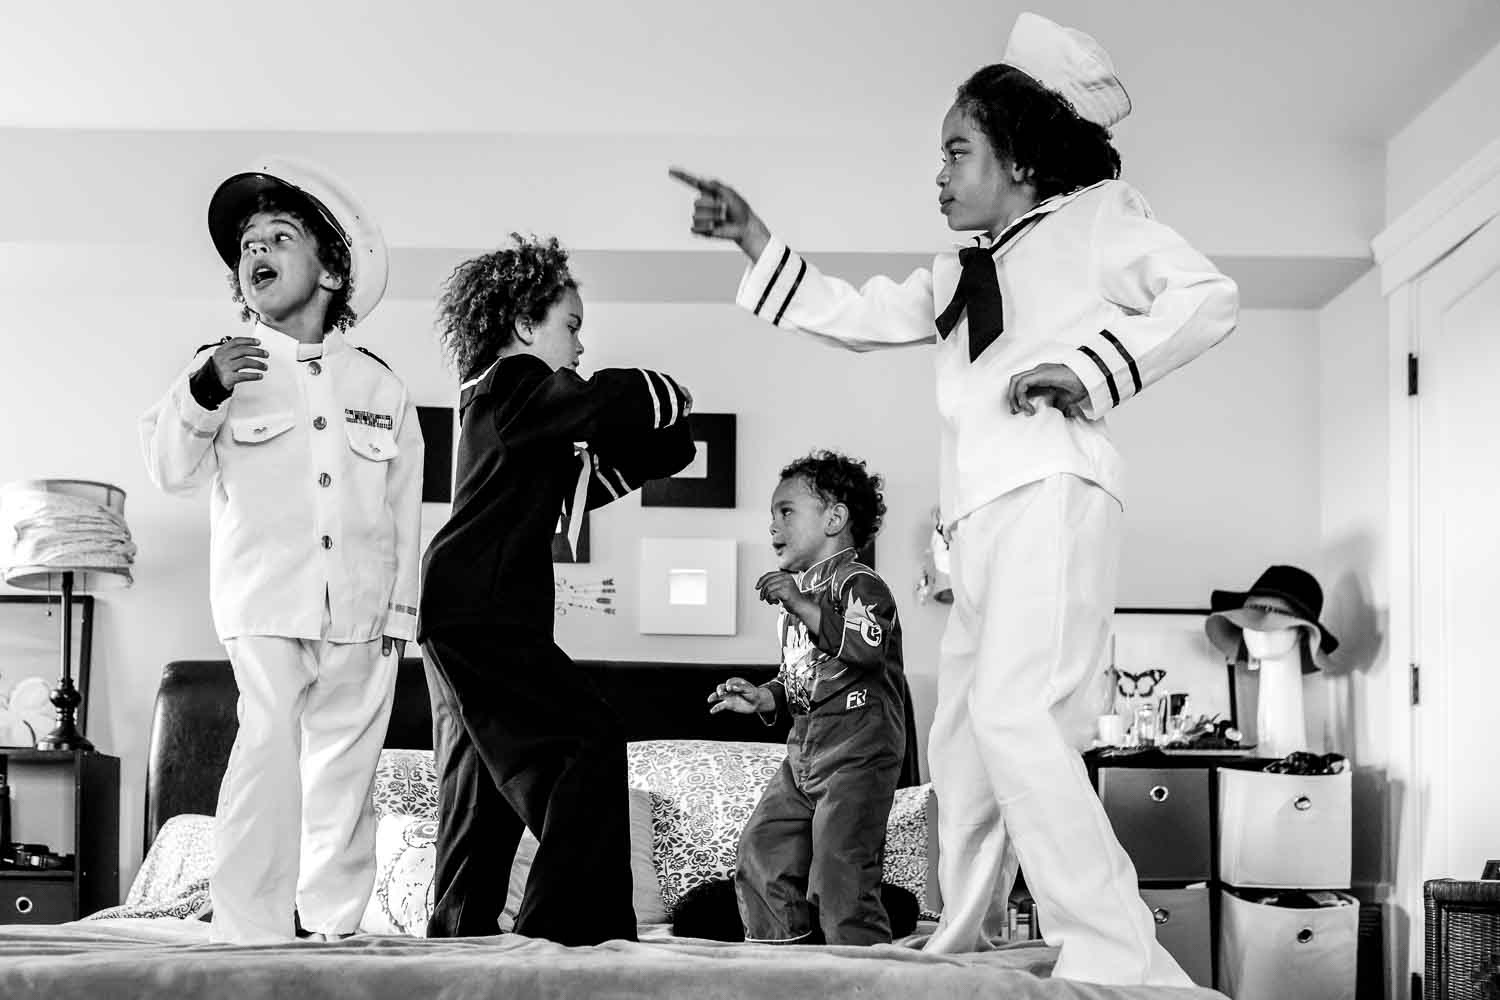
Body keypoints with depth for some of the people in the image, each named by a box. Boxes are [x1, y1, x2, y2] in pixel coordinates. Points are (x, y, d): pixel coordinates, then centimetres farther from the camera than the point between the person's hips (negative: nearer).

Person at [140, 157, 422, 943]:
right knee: (268, 749, -18)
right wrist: (203, 394, -22)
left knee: (346, 774, 4)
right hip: (265, 603, -2)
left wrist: (399, 611, 8)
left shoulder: (380, 388, 14)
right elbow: (173, 471, -4)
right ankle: (249, 938, -16)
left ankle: (331, 925, 14)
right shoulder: (227, 365, 8)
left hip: (361, 613, 3)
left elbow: (403, 513, 14)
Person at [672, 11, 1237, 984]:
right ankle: (963, 947, 20)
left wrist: (1089, 367, -13)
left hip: (1052, 492, -9)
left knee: (1015, 714, -25)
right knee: (961, 740, 10)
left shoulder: (1098, 215, 9)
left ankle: (1119, 958, -28)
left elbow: (1207, 297, -3)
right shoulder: (956, 277, 29)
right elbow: (852, 316, 31)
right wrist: (755, 238, 23)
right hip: (981, 519, 9)